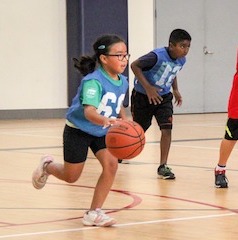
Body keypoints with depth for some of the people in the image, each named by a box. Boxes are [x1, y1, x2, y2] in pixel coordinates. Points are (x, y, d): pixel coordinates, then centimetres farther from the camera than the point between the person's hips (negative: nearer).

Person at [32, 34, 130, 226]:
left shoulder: (123, 82, -8)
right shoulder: (93, 81, -32)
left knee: (111, 164, -17)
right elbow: (89, 111, -46)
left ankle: (94, 213, -4)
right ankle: (47, 166, 43)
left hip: (102, 132, 6)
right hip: (78, 130, -6)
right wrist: (107, 121, -64)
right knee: (71, 176, 7)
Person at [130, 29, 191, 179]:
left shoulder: (181, 60, -8)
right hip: (142, 96, -4)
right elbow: (135, 66, -25)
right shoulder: (157, 56, -31)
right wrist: (148, 87, -30)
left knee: (167, 128, -14)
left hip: (163, 97, 5)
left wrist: (176, 90, 5)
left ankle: (163, 166, -8)